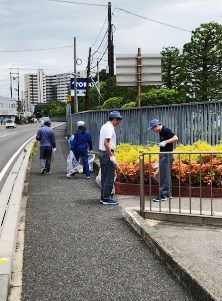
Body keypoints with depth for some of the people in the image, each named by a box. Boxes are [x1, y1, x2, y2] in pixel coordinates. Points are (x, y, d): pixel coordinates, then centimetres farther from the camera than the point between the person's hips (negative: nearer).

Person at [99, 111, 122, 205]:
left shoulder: (104, 126, 16)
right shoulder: (109, 128, -15)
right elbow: (106, 143, -23)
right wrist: (111, 156, -21)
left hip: (102, 153, 10)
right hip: (107, 154, -10)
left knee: (104, 176, 14)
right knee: (110, 177, -5)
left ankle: (103, 197, 19)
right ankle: (106, 198, -2)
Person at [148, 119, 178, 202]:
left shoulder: (166, 130, -15)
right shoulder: (161, 132, 13)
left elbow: (176, 138, -23)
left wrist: (165, 142, -27)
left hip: (167, 155, -10)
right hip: (163, 155, 10)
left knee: (164, 175, -8)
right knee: (166, 175, 13)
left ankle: (163, 195, -6)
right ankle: (168, 193, 20)